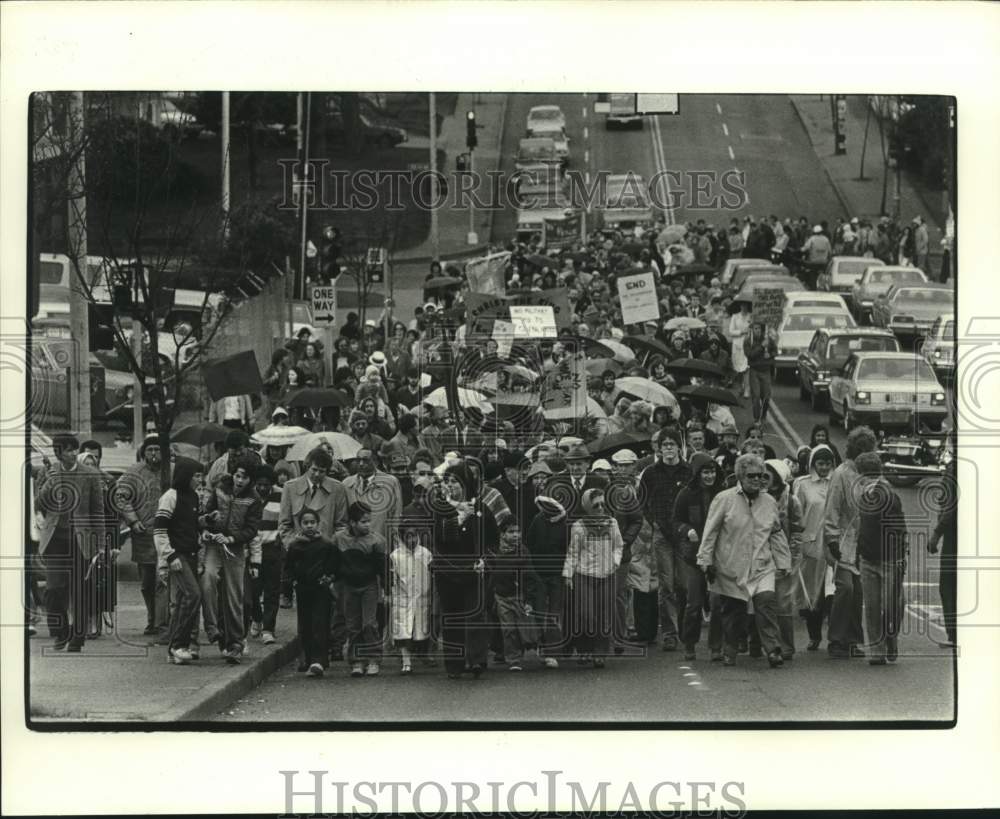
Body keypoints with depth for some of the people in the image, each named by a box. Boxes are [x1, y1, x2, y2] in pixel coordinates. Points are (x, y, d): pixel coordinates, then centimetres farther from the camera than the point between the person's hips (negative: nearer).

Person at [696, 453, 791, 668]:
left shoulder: (769, 502, 10)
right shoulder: (724, 499, -3)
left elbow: (777, 535, 17)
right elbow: (710, 532, -1)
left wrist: (782, 562, 15)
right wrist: (706, 561, -4)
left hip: (762, 567, 2)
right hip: (731, 567, -2)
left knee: (766, 602, -17)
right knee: (733, 610, 5)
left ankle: (773, 650, -17)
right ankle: (729, 652, 22)